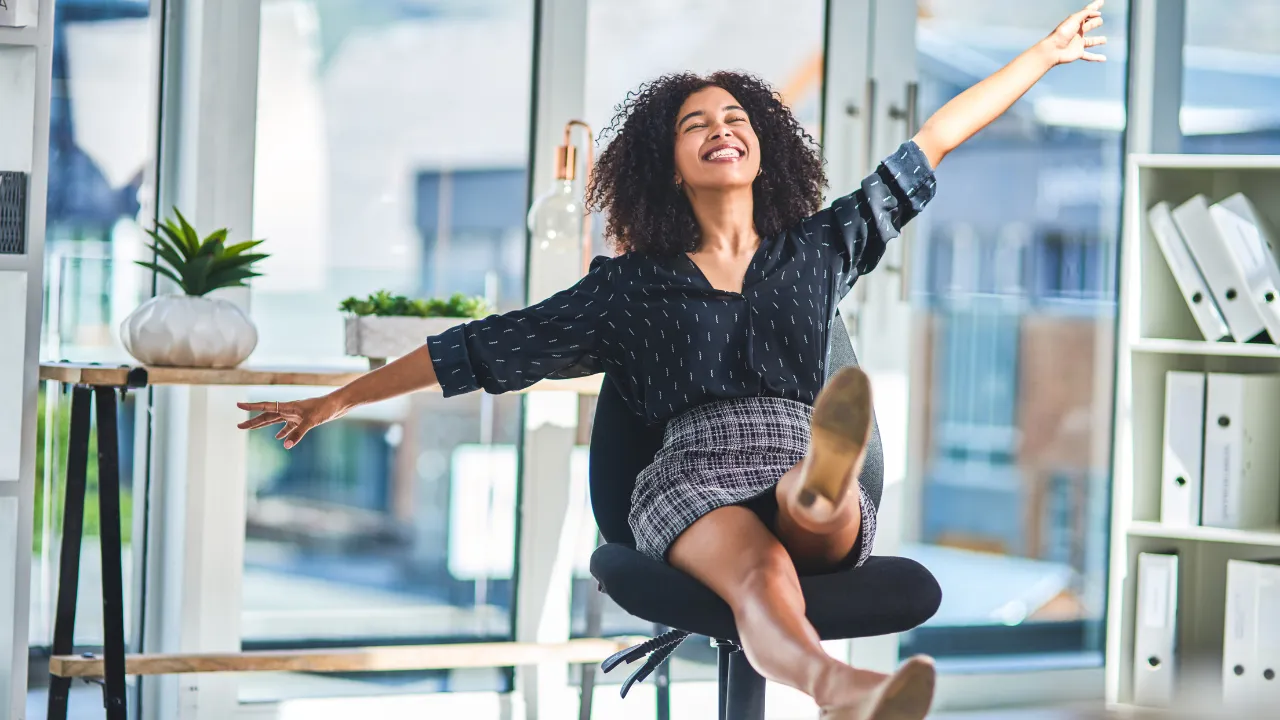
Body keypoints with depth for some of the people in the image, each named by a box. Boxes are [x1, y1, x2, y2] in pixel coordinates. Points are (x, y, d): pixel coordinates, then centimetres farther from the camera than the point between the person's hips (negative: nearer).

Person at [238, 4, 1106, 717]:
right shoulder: (633, 285, 21)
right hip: (691, 476, -2)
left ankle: (827, 482, -78)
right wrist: (342, 398, 21)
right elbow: (483, 347, 22)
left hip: (811, 483, 2)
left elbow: (931, 145, 30)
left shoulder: (819, 249, 26)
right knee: (759, 571, -40)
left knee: (808, 506, -40)